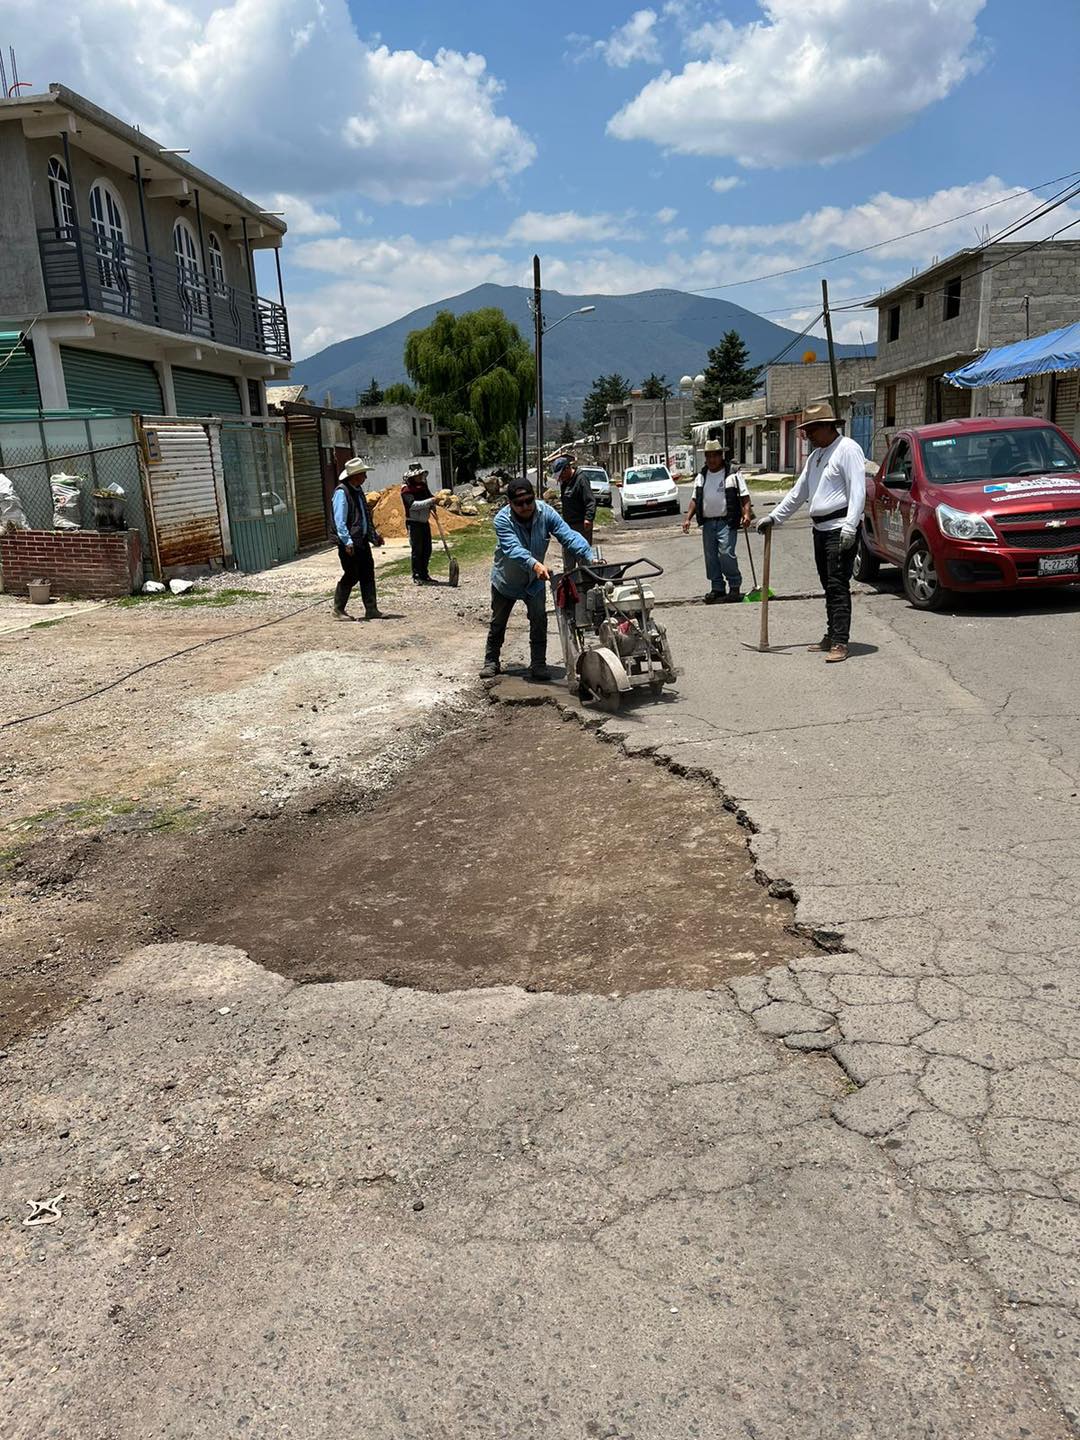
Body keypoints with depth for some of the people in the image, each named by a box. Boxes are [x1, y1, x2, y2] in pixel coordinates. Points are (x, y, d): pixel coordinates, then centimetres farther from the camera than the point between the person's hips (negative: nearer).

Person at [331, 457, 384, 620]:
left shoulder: (358, 490, 13)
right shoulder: (341, 492, -14)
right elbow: (340, 521, -20)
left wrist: (374, 535, 24)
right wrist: (347, 542, -27)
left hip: (362, 541, 9)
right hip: (349, 544, -9)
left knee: (368, 574, 7)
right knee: (352, 576, -4)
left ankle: (371, 609, 12)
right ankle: (338, 610, 9)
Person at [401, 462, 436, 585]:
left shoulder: (423, 486, 11)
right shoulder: (406, 489, -12)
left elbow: (430, 497, 23)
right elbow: (413, 504, -25)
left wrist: (435, 500, -1)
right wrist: (430, 501, -31)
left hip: (425, 522, 7)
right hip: (414, 523, -7)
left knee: (427, 550, 10)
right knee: (416, 550, -5)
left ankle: (424, 575, 20)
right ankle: (416, 576, 2)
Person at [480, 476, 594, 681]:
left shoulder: (545, 513, -22)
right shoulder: (502, 520, -30)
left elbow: (568, 535, -32)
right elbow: (513, 549, -45)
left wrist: (590, 557, -48)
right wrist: (535, 564, -63)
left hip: (535, 580, 1)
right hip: (506, 580, -1)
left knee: (539, 619, -11)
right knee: (498, 622, 12)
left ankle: (538, 664, 0)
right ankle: (491, 661, 30)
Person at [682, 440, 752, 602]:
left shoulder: (733, 475, 1)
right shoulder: (701, 478, 15)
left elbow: (745, 497, -2)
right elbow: (694, 500, 16)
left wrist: (746, 514, -17)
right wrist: (687, 519, 4)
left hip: (726, 522, -5)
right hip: (707, 523, 5)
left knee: (726, 554, -16)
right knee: (711, 557, 6)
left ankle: (735, 586, -2)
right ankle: (717, 589, 15)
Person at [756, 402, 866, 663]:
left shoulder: (847, 449, -8)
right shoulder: (815, 455, 19)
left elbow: (857, 490, -16)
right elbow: (798, 492, 25)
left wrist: (850, 526, -24)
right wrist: (774, 517, 22)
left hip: (840, 528, -9)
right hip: (820, 529, 9)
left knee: (838, 585, -12)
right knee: (828, 585, 12)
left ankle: (840, 642, -13)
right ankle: (832, 635, 20)